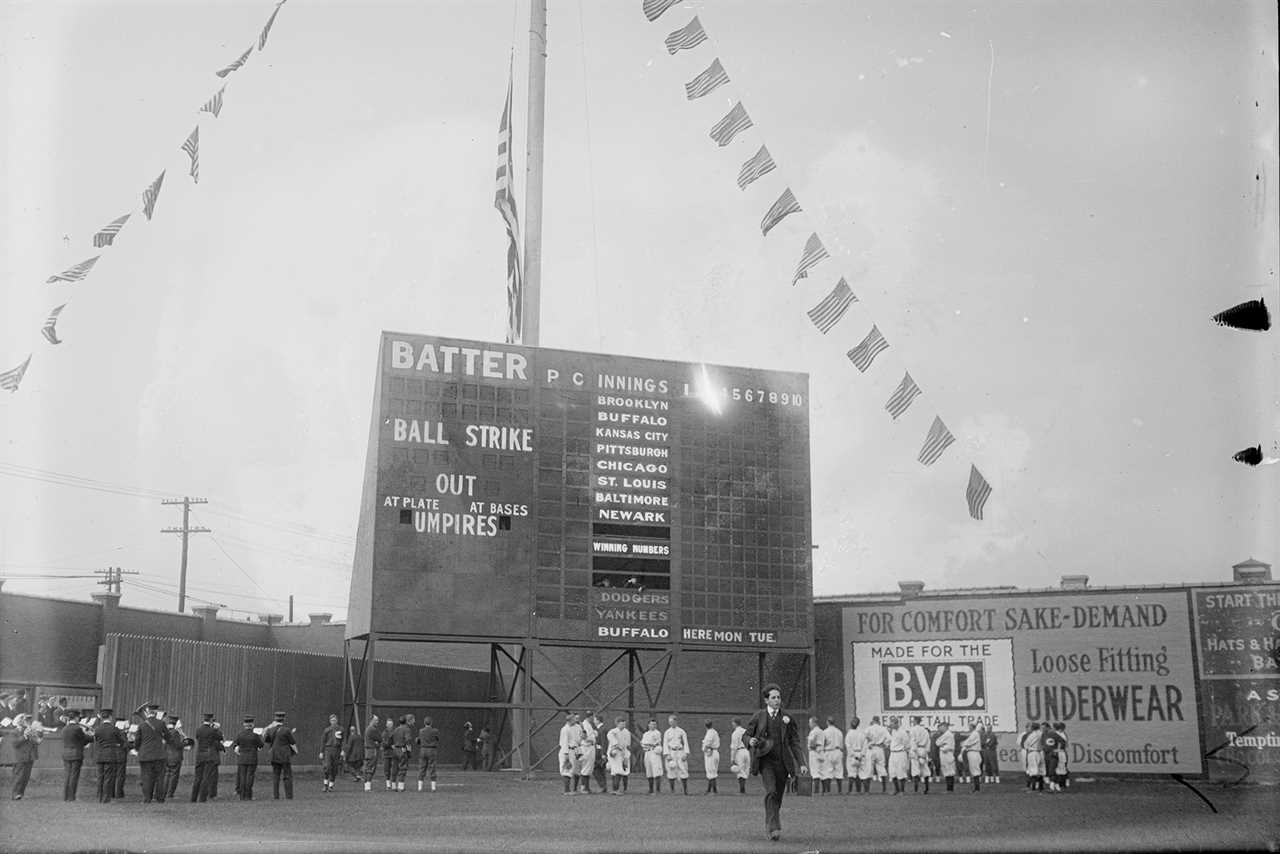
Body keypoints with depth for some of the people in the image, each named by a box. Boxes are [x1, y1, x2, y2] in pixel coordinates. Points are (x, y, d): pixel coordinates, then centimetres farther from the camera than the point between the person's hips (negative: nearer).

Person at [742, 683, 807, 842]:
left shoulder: (786, 718, 7)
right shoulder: (758, 717, 3)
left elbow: (795, 742, 8)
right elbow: (746, 735, 10)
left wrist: (802, 763, 0)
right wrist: (750, 741, -15)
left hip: (782, 762, 3)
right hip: (765, 760, -3)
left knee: (778, 797, 7)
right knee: (771, 792, -22)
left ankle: (769, 824, 28)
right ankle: (774, 828, -25)